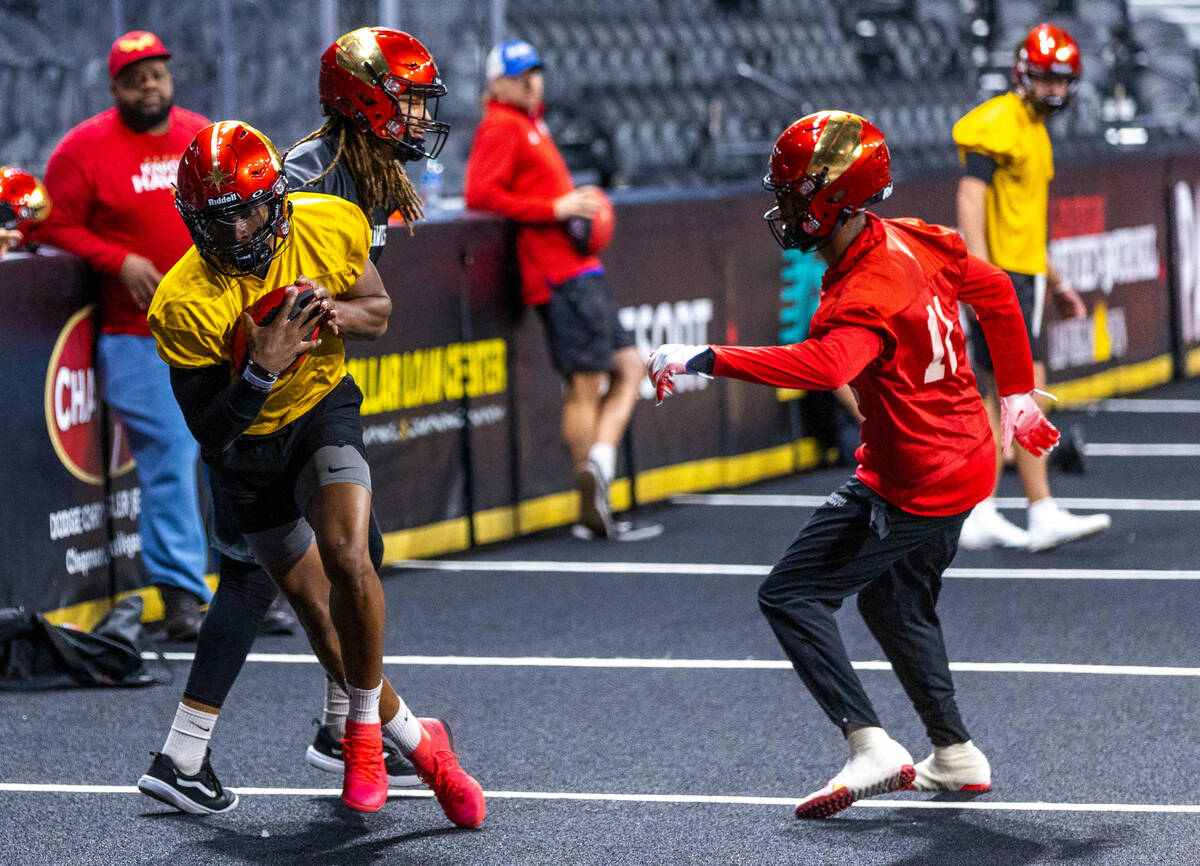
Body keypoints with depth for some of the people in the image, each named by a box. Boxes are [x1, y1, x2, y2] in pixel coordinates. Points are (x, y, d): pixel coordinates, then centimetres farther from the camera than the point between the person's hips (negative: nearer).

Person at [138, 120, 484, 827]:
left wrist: (335, 313, -22)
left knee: (346, 558, -25)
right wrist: (262, 368, -37)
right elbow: (210, 432, -21)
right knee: (319, 609, 4)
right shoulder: (184, 306, -26)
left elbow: (379, 313, 1)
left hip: (323, 406, 0)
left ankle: (365, 733, -5)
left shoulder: (330, 228, -18)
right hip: (250, 439, 0)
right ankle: (417, 739, 25)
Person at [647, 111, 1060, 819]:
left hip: (912, 487, -10)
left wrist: (707, 360, -47)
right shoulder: (913, 242, 1)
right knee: (895, 605, 28)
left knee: (791, 596, -7)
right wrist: (1016, 395, 24)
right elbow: (996, 290, 15)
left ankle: (871, 746, -16)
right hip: (967, 461, 10)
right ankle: (957, 756, 36)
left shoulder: (865, 295, -27)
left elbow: (824, 366, -47)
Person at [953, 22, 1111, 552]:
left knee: (997, 397, 8)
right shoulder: (999, 123, -10)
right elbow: (970, 199, -20)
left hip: (1023, 275, 10)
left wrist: (1055, 283, 29)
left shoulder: (1034, 131, 21)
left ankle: (979, 517, 10)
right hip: (1001, 276, -10)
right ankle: (1043, 514, -12)